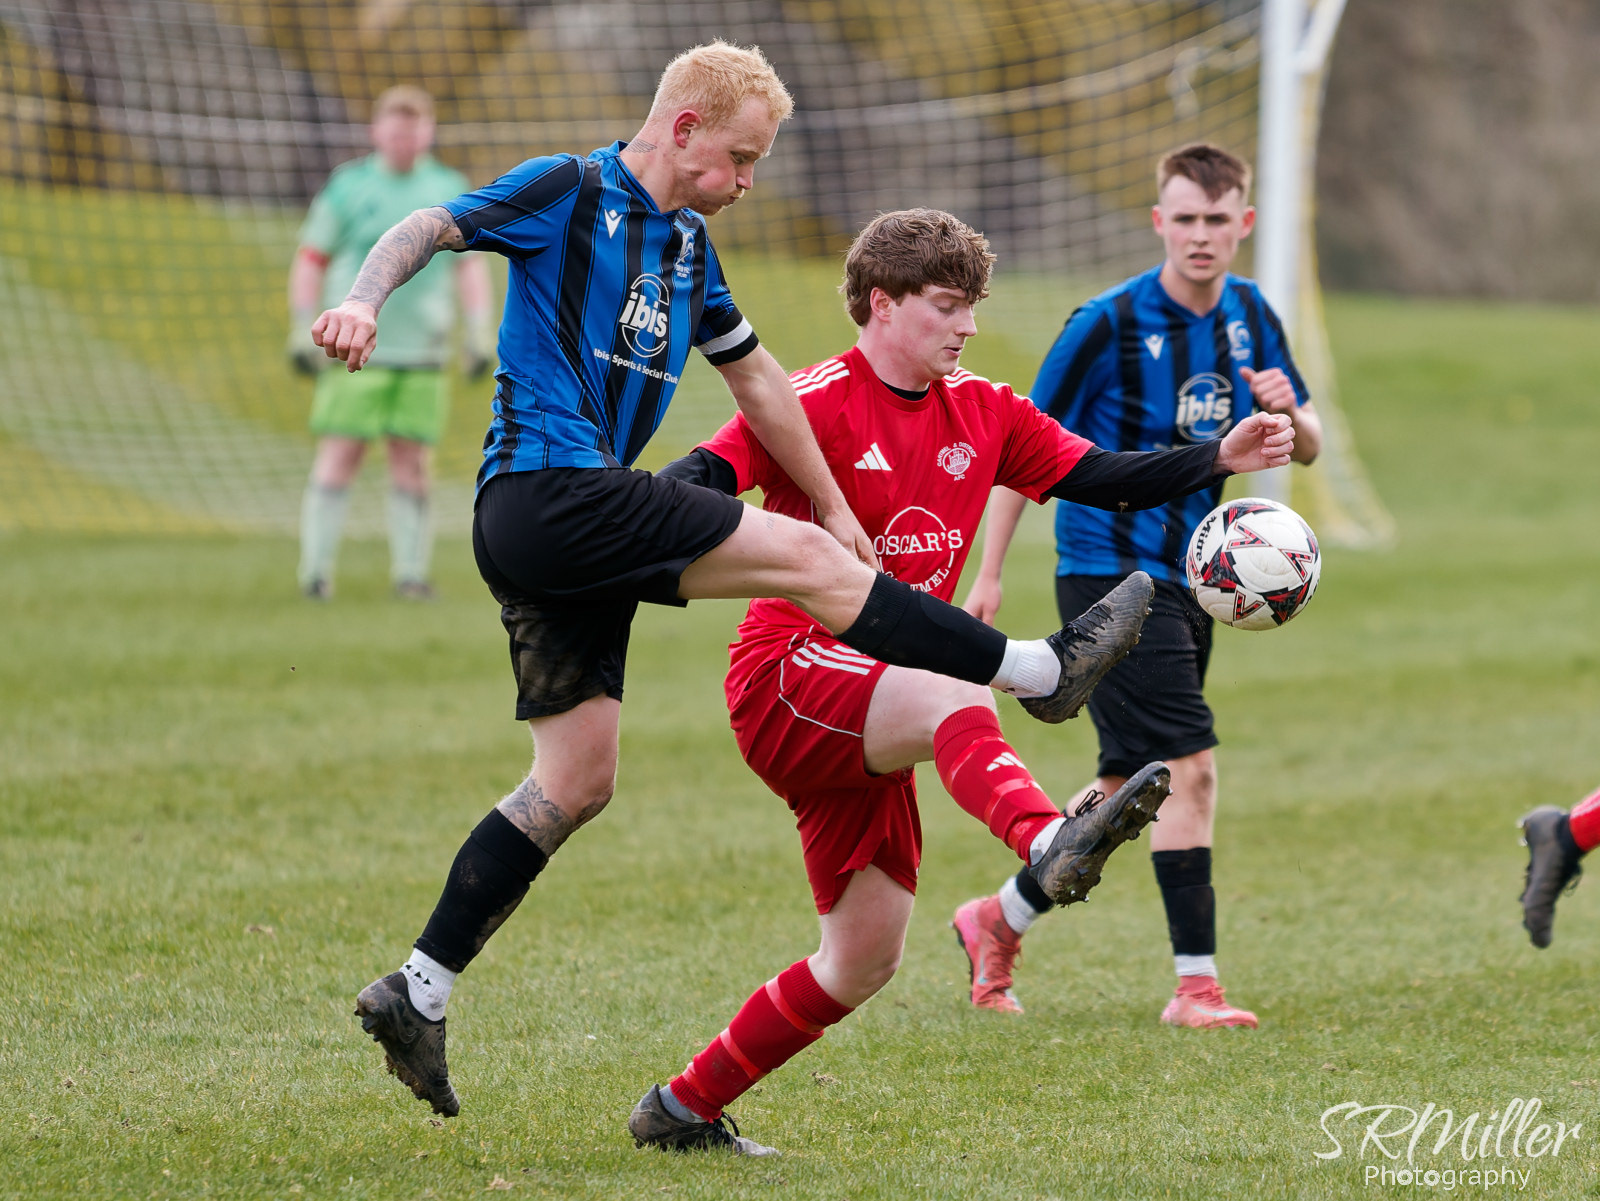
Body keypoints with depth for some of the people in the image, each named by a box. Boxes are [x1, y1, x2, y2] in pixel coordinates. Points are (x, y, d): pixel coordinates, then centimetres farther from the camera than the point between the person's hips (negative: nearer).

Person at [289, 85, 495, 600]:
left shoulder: (451, 191, 11)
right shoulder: (347, 187, 4)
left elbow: (471, 266, 13)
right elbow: (311, 260, 6)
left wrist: (480, 333, 4)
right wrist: (301, 330, -2)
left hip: (421, 352, 2)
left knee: (412, 462, 0)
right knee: (340, 456, -7)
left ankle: (410, 572, 4)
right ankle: (316, 571, -5)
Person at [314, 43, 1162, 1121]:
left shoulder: (687, 247, 21)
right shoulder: (570, 192, -3)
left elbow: (756, 376, 30)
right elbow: (426, 229, -11)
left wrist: (837, 507, 31)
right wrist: (365, 300, -31)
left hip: (580, 523, 10)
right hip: (546, 492, -10)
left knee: (576, 784, 6)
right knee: (807, 559, -12)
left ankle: (417, 992, 8)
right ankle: (1045, 671, -5)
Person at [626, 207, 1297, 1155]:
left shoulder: (983, 413, 12)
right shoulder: (817, 405, -8)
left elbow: (1102, 478, 7)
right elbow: (707, 474, -21)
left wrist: (1220, 459, -6)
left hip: (866, 713, 8)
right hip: (788, 678, -8)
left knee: (866, 958, 9)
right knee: (957, 695, -38)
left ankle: (685, 1110, 21)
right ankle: (1049, 845, -69)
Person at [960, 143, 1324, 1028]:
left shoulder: (1249, 315, 6)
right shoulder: (1111, 322, -12)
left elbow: (1308, 449, 12)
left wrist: (1287, 411, -12)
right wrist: (989, 572, -7)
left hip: (1187, 580, 7)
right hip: (1109, 568, -7)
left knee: (1129, 787, 12)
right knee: (1189, 766, -16)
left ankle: (1000, 919, 30)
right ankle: (1195, 983, -13)